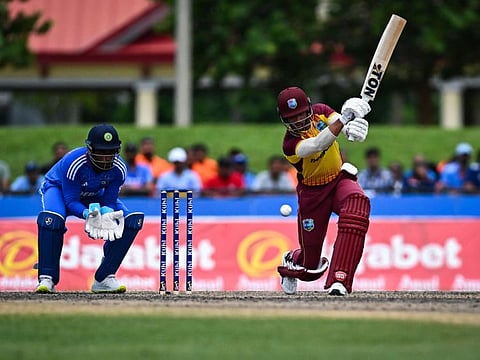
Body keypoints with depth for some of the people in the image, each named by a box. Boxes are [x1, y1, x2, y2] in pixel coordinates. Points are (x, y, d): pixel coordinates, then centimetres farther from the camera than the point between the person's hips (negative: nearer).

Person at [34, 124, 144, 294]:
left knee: (132, 220, -18)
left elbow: (109, 201, -18)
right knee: (51, 218, -40)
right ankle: (47, 279, -30)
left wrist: (106, 212, -43)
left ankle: (103, 278, -13)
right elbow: (71, 202, -32)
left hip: (94, 196, 4)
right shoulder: (73, 162, -37)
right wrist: (88, 213, -53)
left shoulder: (119, 168, -25)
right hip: (58, 188, -4)